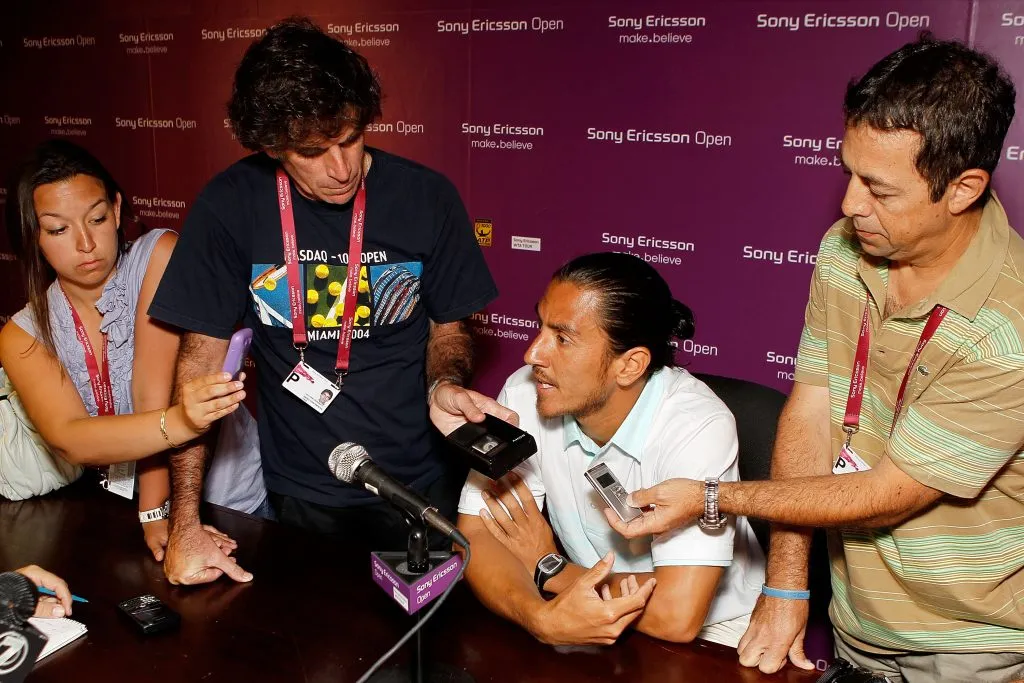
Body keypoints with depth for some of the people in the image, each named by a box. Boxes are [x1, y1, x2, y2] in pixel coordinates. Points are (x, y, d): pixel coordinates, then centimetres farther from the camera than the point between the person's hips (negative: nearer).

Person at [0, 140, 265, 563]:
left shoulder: (159, 255, -10)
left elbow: (154, 395, -17)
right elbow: (68, 440, -21)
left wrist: (156, 512, -23)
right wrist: (178, 423, -40)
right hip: (118, 511, 3)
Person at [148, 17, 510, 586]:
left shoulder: (427, 197, -11)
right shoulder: (230, 207, -13)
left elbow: (449, 326, 2)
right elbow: (203, 359, -9)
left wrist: (445, 384, -22)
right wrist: (184, 523, -13)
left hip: (424, 490, 0)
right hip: (303, 498, 0)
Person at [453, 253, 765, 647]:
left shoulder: (698, 428, -27)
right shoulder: (524, 395, -13)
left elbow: (677, 616, -31)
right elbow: (475, 535, -12)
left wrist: (547, 568, -17)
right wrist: (541, 617, -31)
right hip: (583, 623, 4)